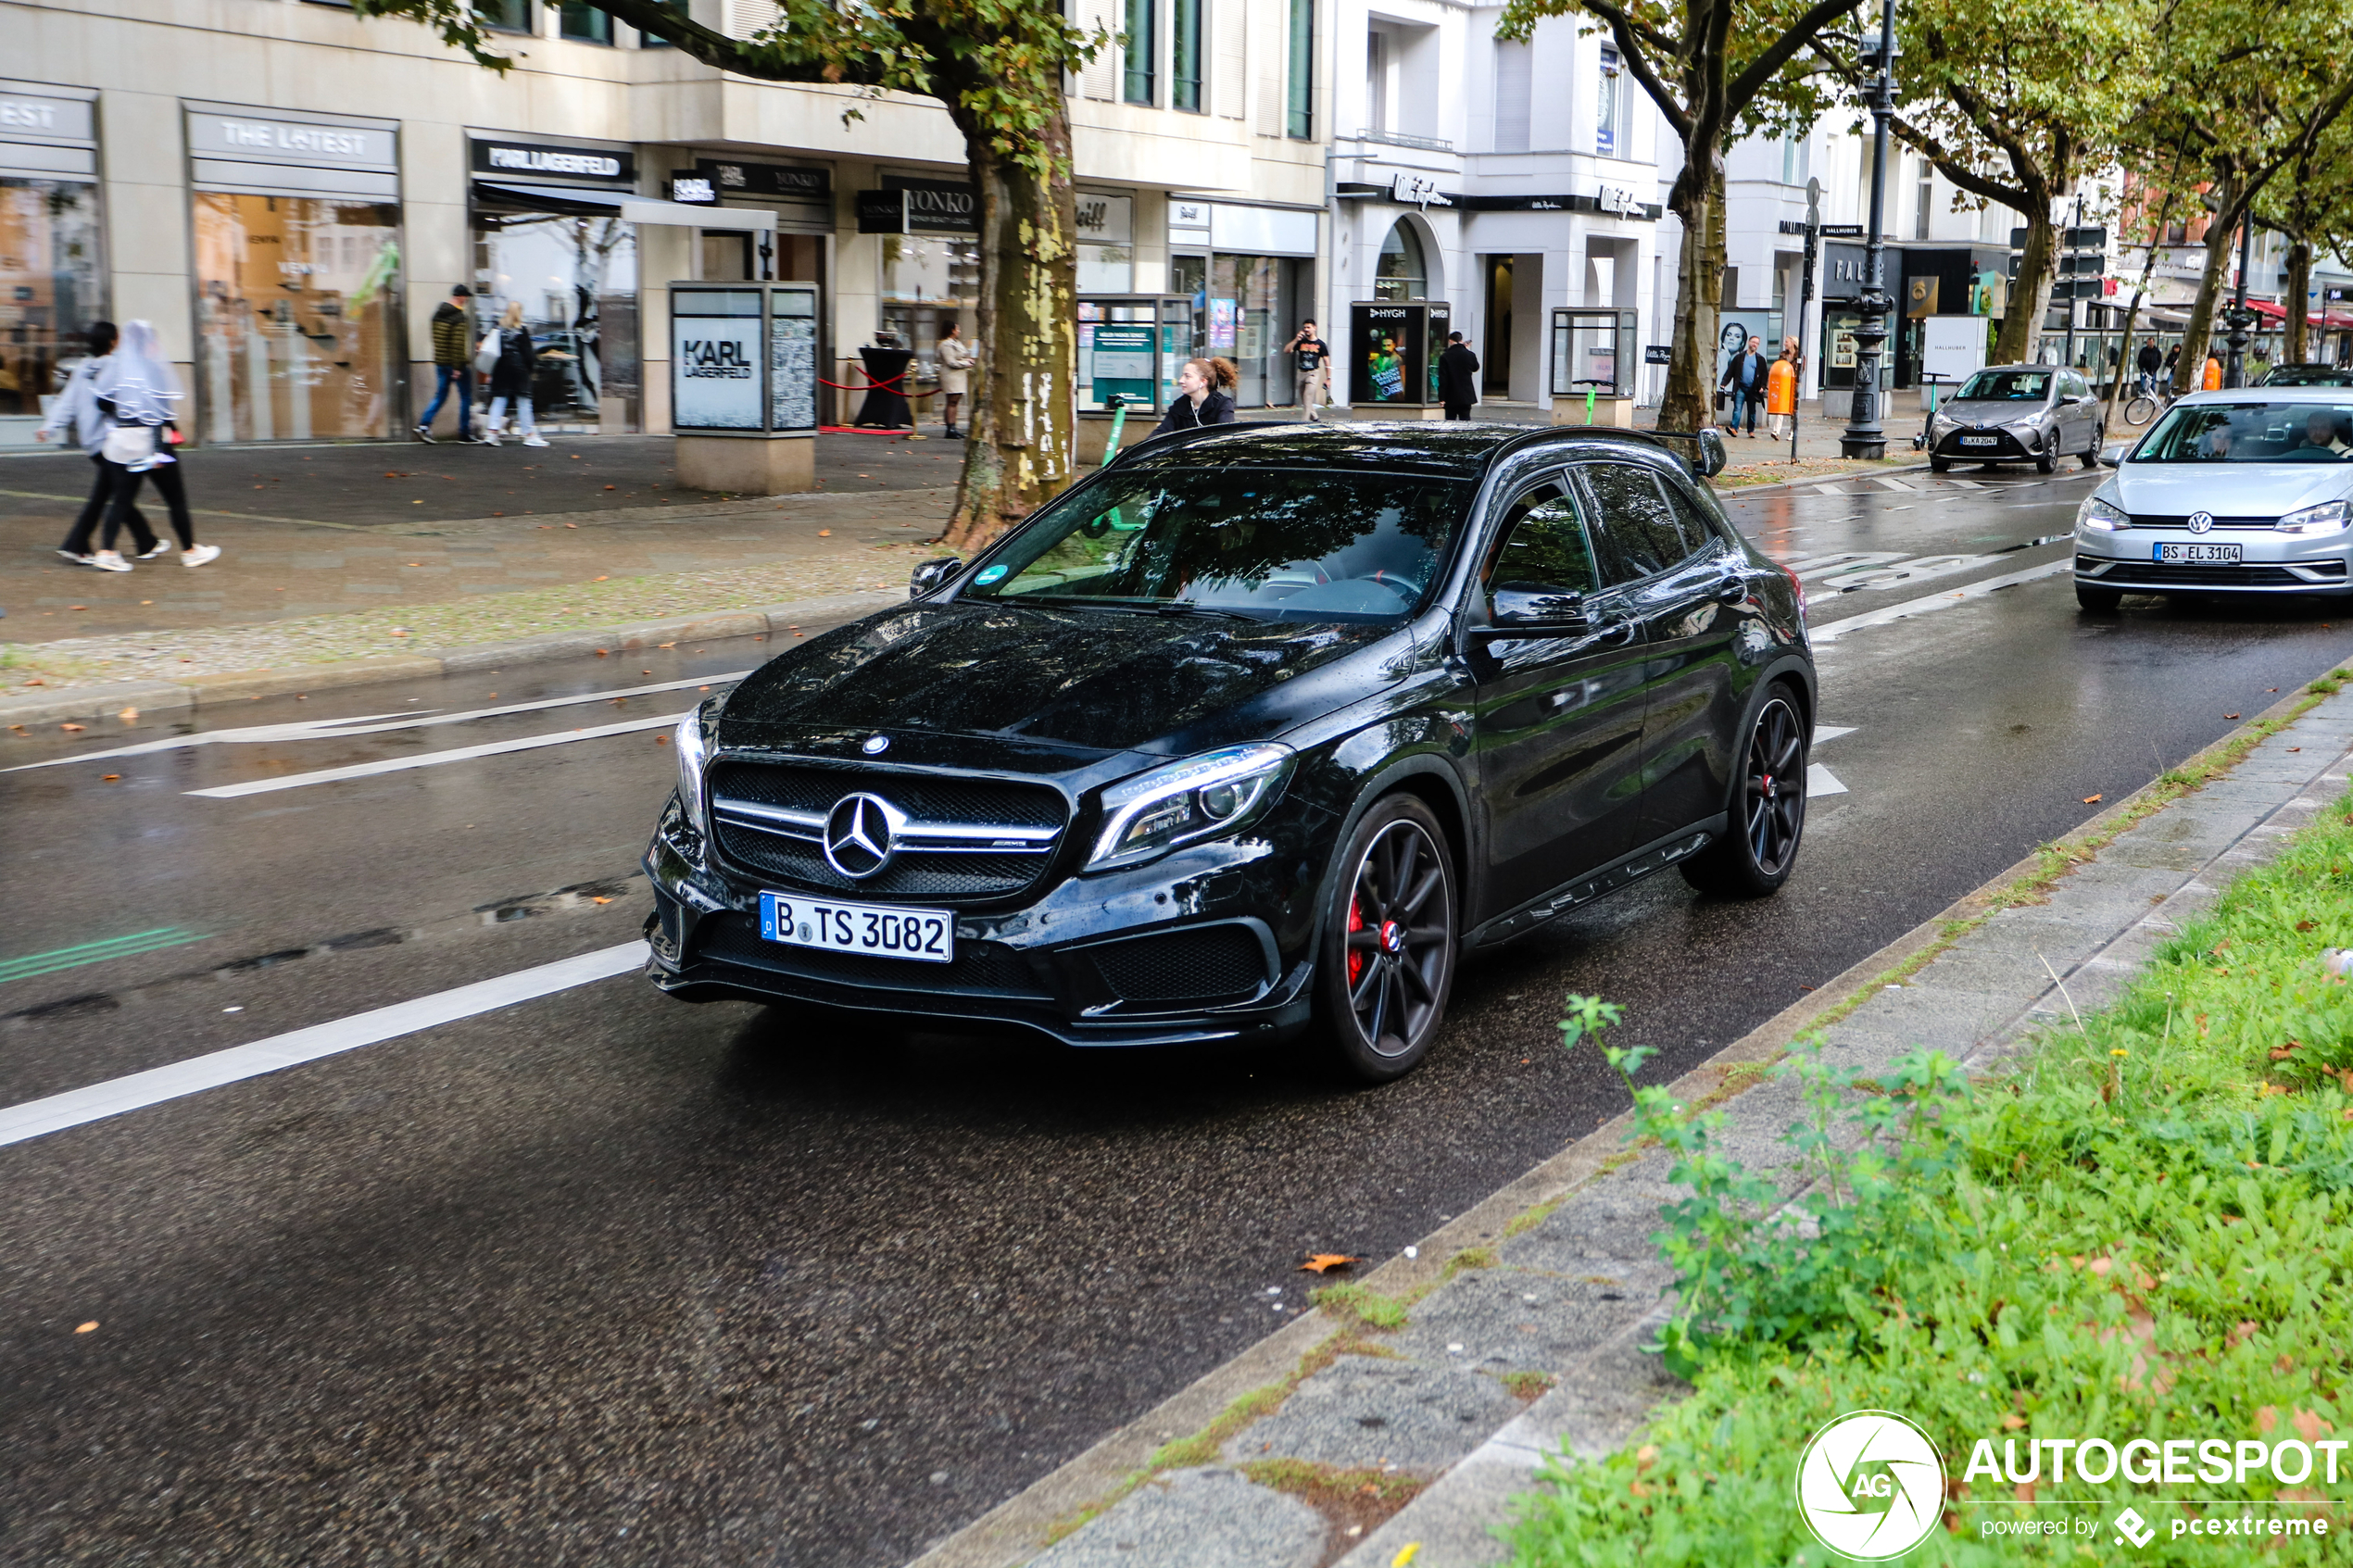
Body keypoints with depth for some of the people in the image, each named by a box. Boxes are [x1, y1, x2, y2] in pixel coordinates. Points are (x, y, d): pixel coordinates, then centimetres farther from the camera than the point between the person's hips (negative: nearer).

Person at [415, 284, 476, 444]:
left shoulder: (438, 315, 9)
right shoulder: (460, 317, -16)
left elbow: (436, 339, 15)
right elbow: (459, 344, -21)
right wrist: (458, 367, -21)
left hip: (440, 363, 7)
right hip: (457, 363, -7)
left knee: (440, 396, 10)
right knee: (465, 397, 6)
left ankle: (424, 425, -6)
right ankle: (464, 433, 9)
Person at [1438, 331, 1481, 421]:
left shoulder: (1444, 357, -9)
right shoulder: (1470, 355, -3)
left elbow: (1442, 380, -11)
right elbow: (1475, 368, 19)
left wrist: (1442, 398, -7)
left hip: (1451, 397, -2)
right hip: (1466, 396, 2)